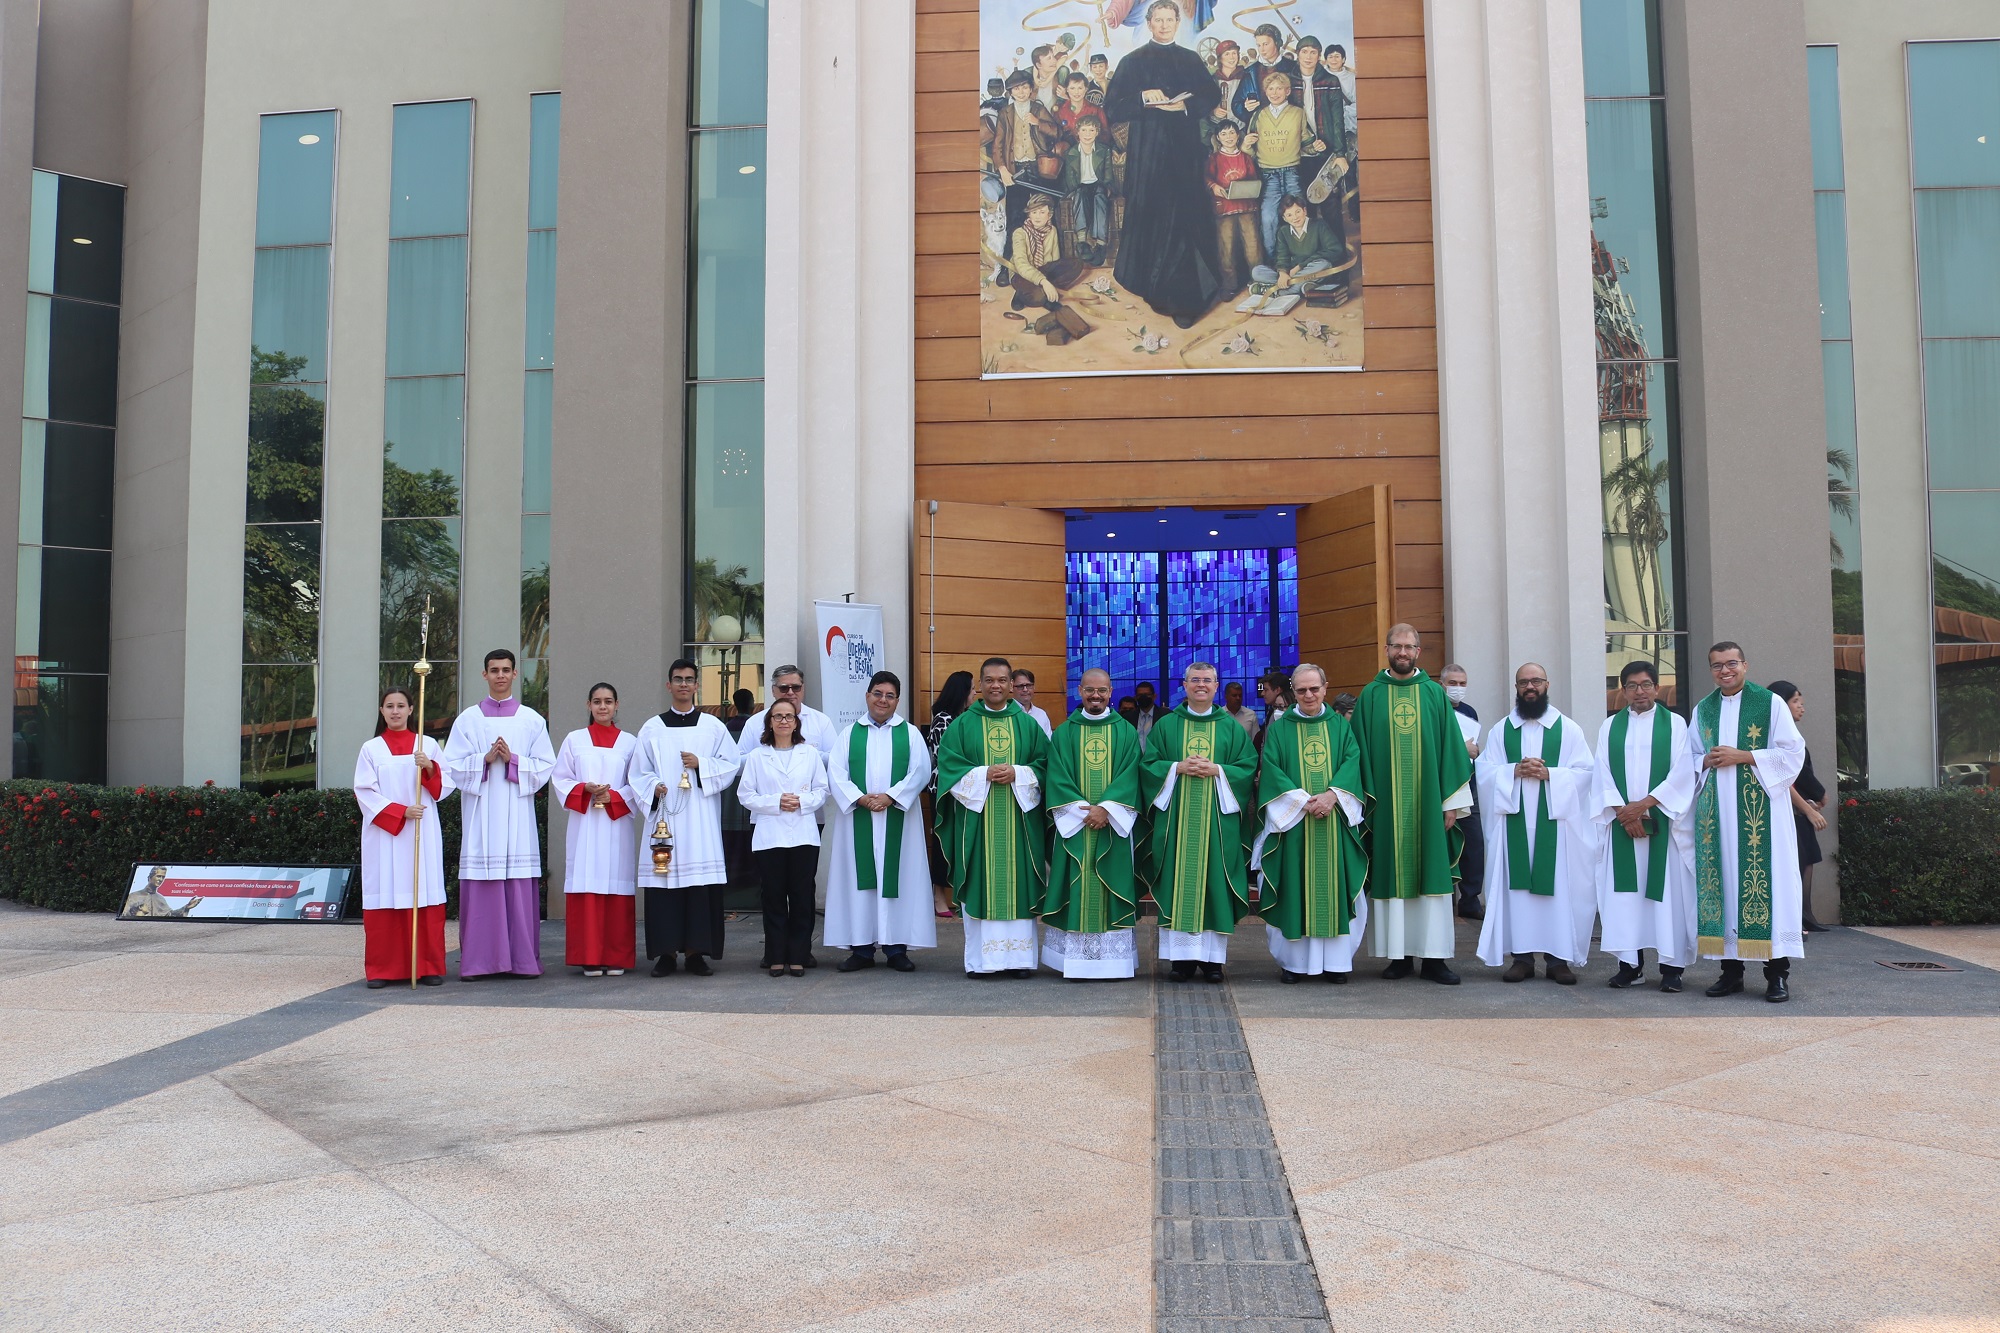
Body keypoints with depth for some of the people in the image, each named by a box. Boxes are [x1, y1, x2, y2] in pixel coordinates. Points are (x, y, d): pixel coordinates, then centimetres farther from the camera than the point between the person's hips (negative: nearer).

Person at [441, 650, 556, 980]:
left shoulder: (532, 720, 10)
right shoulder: (468, 719, 9)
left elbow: (546, 766, 5)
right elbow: (452, 766, 4)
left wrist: (513, 760, -10)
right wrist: (485, 760, -12)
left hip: (517, 815, 0)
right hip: (480, 814, 0)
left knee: (520, 886, -2)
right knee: (480, 885, -3)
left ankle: (523, 959, 4)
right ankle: (478, 961, 2)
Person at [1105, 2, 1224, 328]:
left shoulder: (1192, 61, 14)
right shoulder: (1132, 63, 6)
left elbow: (1212, 98, 9)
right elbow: (1112, 109, -1)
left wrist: (1185, 105, -9)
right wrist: (1143, 98, -17)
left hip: (1186, 152, 2)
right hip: (1146, 153, -2)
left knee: (1186, 221, -3)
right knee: (1149, 220, -4)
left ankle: (1184, 298, 2)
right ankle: (1154, 288, 8)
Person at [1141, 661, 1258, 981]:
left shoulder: (1232, 728, 10)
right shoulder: (1165, 726, 10)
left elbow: (1249, 768, 4)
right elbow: (1148, 764, 5)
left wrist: (1217, 770, -11)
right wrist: (1178, 768, -11)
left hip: (1218, 819, 0)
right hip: (1176, 817, 0)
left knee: (1215, 883, -1)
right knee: (1178, 884, -2)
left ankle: (1213, 955, 5)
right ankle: (1181, 955, 2)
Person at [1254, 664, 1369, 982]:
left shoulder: (1340, 726, 12)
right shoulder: (1279, 728, 7)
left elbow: (1352, 761, 0)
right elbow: (1271, 769, -4)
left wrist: (1332, 794, -17)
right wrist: (1303, 800, -16)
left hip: (1335, 821, 2)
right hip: (1292, 819, -1)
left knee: (1334, 886, 1)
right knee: (1293, 889, -2)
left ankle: (1336, 960, 7)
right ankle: (1293, 961, 3)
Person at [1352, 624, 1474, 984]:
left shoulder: (1435, 694, 7)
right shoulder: (1370, 695, 6)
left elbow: (1451, 748, 5)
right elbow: (1361, 749, 4)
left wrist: (1452, 801, -1)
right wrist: (1364, 799, -4)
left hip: (1428, 801, 0)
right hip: (1385, 803, 0)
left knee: (1432, 872, 1)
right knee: (1391, 874, 1)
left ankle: (1434, 957, 6)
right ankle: (1399, 954, 9)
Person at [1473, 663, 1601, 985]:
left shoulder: (1568, 729, 7)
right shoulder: (1500, 730, 11)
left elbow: (1585, 773, 0)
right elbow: (1484, 771, 4)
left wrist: (1548, 773, -14)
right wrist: (1515, 771, -13)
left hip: (1556, 822, -1)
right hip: (1514, 822, 1)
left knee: (1559, 888, -1)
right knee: (1516, 887, 0)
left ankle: (1559, 957, 5)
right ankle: (1522, 956, 5)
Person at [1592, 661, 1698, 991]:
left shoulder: (1675, 724, 5)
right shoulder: (1610, 726, 11)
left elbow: (1682, 772, -4)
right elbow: (1604, 773, 4)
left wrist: (1645, 803, -13)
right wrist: (1622, 811, -10)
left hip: (1665, 821, -2)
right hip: (1622, 823, 2)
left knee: (1668, 889, -3)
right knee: (1624, 892, 0)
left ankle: (1671, 965, 2)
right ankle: (1630, 963, 5)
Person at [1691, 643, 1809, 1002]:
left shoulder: (1770, 704, 1)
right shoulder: (1702, 710, 14)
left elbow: (1792, 753, -3)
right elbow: (1690, 759, 17)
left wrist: (1743, 756, -13)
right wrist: (1707, 761, -5)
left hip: (1761, 810, -4)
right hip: (1716, 812, 4)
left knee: (1766, 881, -7)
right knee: (1723, 881, 1)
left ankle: (1778, 972, -2)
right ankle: (1731, 969, 7)